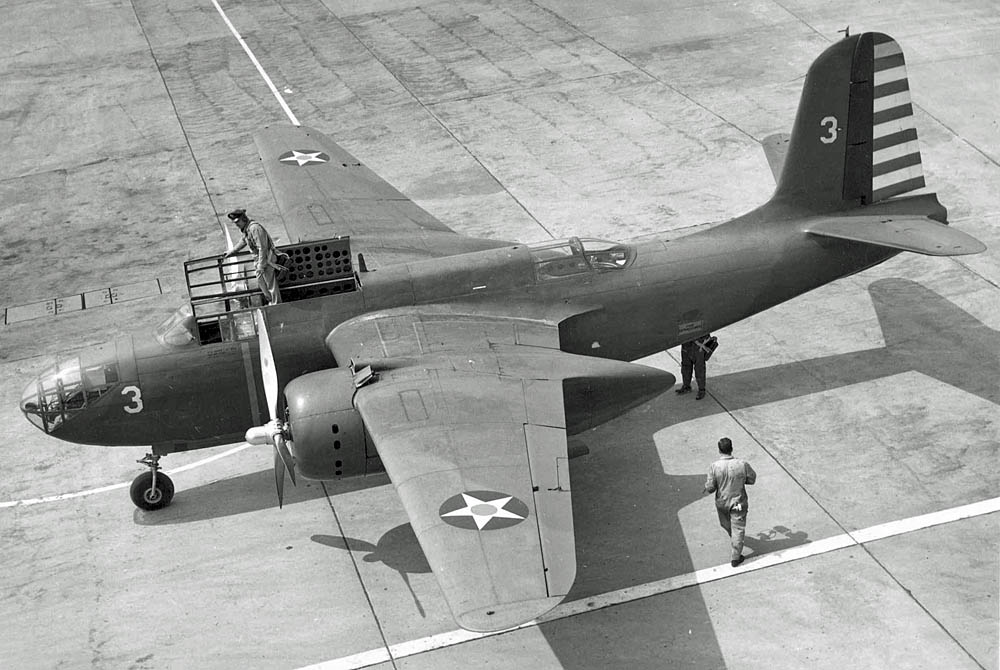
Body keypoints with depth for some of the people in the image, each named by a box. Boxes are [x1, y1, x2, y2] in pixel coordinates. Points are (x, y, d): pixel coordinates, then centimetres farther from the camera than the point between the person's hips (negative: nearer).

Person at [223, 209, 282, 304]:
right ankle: (271, 302, 31)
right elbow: (243, 242, 27)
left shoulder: (255, 228, -25)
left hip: (266, 258, -10)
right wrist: (230, 252, 33)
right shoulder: (246, 229, 6)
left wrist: (261, 266, -24)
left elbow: (262, 248, -27)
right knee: (261, 284, 18)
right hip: (258, 259, 10)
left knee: (270, 284, -2)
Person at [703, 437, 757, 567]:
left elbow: (710, 488, -16)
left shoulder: (714, 467, -23)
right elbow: (752, 479, -4)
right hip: (738, 503, -1)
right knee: (738, 528, 13)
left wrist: (707, 482, 5)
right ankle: (735, 558, 20)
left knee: (725, 524, 29)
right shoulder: (742, 464, -21)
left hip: (722, 502, 1)